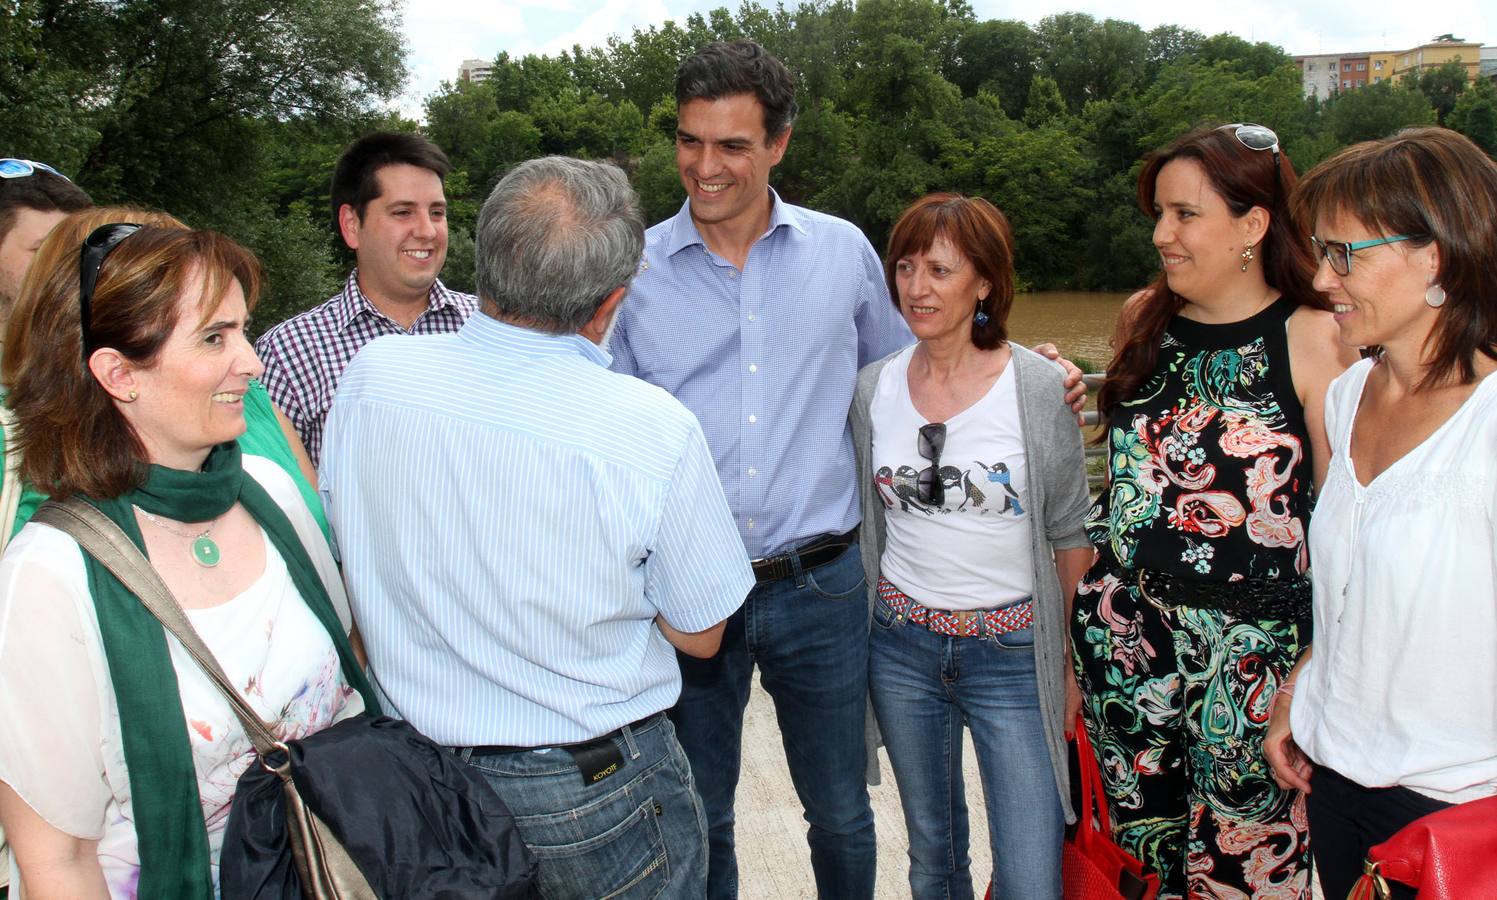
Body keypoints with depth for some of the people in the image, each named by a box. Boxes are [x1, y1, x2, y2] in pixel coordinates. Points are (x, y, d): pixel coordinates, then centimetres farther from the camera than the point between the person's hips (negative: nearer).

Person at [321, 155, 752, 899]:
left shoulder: (368, 375, -12)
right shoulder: (651, 427, -24)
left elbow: (341, 552, 4)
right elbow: (699, 634, -12)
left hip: (413, 774, 4)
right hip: (597, 798, -3)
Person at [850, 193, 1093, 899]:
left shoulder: (1038, 388, -10)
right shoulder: (875, 389, 0)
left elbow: (1069, 539, -3)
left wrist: (1072, 662, -2)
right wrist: (859, 634, 11)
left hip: (1014, 653, -3)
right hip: (901, 648, 3)